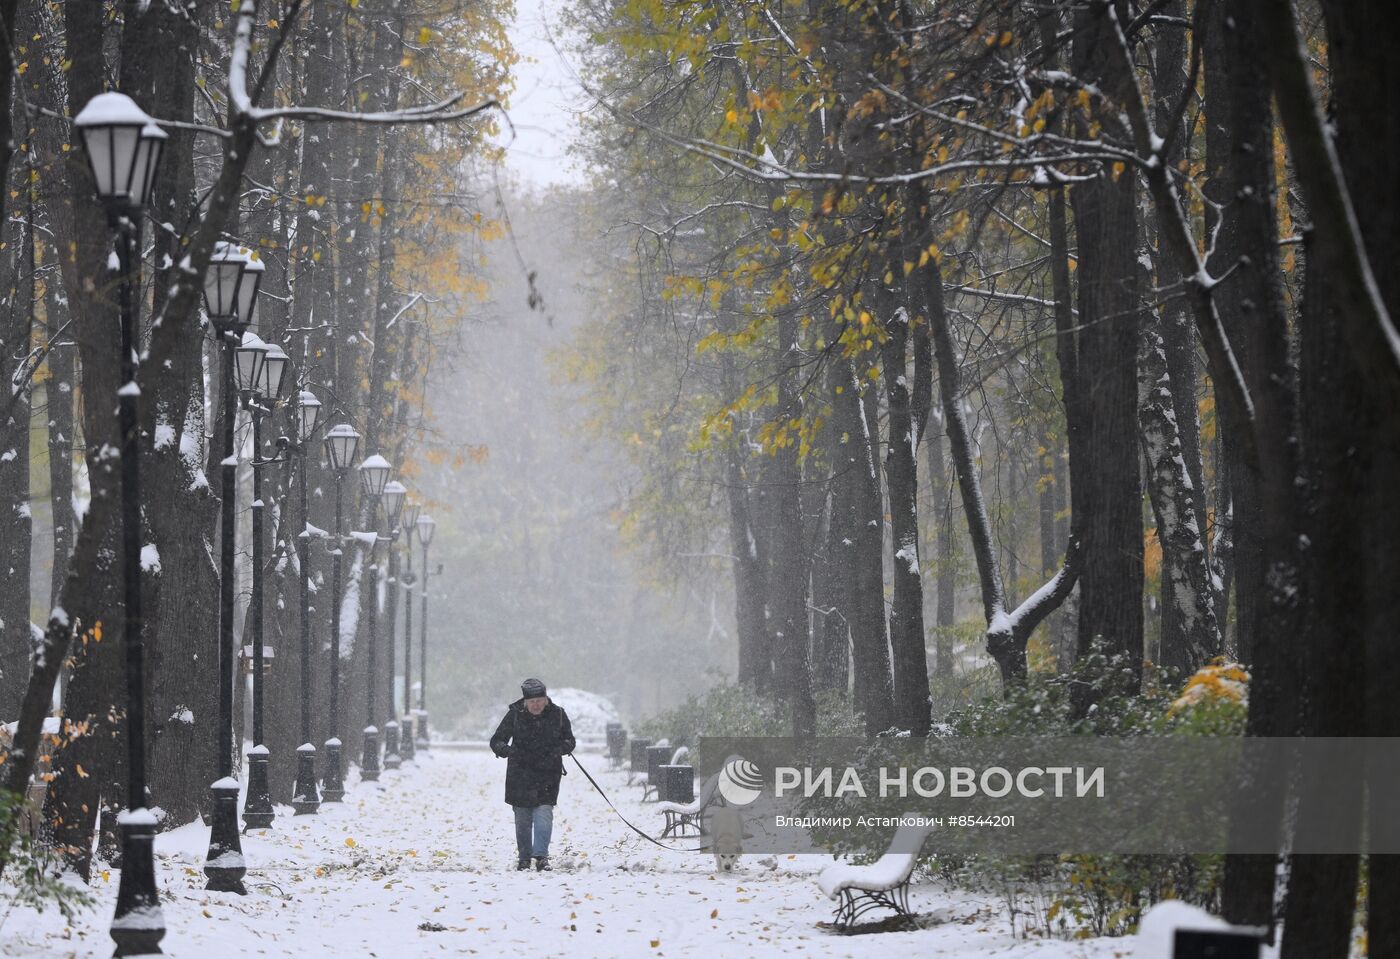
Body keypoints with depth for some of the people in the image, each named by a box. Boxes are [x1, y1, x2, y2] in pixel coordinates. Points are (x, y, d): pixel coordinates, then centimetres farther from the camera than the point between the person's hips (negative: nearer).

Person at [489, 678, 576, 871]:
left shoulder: (558, 714, -2)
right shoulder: (515, 714, -4)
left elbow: (570, 741, 9)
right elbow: (496, 741, 0)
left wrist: (561, 749, -14)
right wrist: (507, 750, -23)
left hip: (548, 773, -1)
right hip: (520, 774, 1)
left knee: (544, 812, -16)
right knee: (522, 817, 6)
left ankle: (541, 855, -17)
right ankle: (523, 857, 19)